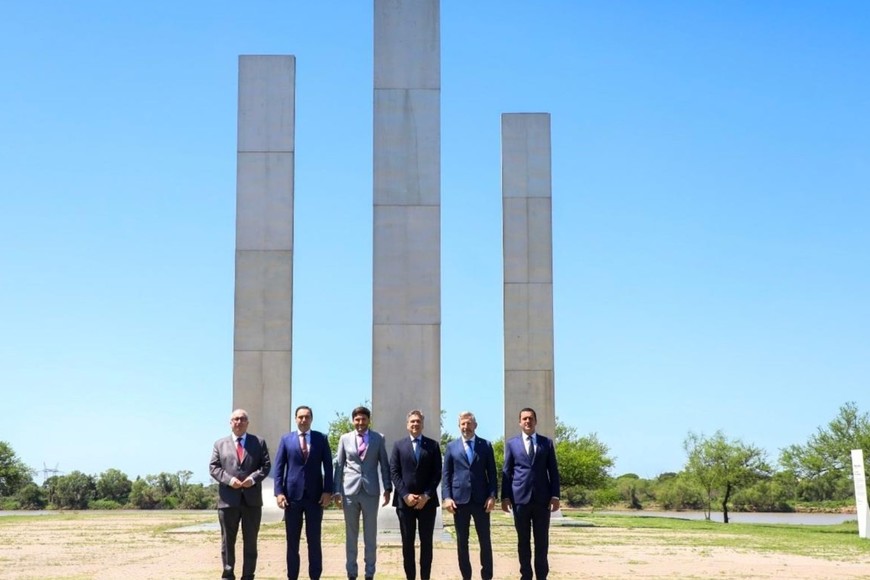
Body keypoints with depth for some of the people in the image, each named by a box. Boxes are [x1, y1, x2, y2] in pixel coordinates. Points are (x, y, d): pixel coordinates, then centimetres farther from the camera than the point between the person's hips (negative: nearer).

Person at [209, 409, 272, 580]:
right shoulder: (220, 444, 11)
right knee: (228, 540, 5)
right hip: (228, 499, 0)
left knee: (250, 540, 4)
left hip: (252, 498, 0)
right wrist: (228, 479, -13)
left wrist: (253, 478, -14)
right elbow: (213, 467, 3)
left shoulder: (259, 443, 10)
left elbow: (266, 465, 3)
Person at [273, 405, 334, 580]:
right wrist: (279, 492, -7)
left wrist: (327, 491, -5)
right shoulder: (286, 439, 7)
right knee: (292, 541, 4)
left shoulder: (321, 439, 6)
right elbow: (279, 467, 3)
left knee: (314, 540, 3)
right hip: (292, 495, 0)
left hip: (315, 496, 0)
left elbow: (328, 466, 4)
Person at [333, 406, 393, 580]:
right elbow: (339, 465, 6)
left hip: (371, 491, 0)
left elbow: (384, 465, 5)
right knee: (351, 535, 7)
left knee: (370, 535, 5)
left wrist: (387, 489, -1)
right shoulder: (345, 438, 6)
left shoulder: (378, 438, 4)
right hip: (350, 491, 1)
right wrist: (337, 490, 1)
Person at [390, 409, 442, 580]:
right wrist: (405, 495, -10)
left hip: (427, 501, 0)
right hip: (405, 500, 0)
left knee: (426, 542, 3)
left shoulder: (433, 445, 7)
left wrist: (426, 496, -9)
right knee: (407, 542, 3)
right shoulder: (398, 445, 8)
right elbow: (394, 472, 1)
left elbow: (437, 473, 2)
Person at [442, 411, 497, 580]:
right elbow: (446, 474, 6)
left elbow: (492, 473, 5)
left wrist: (492, 495, -6)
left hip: (481, 499, 0)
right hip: (459, 499, 0)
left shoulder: (486, 445, 7)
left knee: (485, 540, 3)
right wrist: (446, 497, -5)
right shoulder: (451, 446, 8)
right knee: (462, 541, 5)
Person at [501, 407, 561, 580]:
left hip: (542, 498, 0)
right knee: (523, 540, 4)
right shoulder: (512, 443, 9)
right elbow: (506, 472, 6)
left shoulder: (546, 443, 10)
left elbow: (553, 471, 7)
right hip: (520, 498, 0)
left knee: (542, 540, 3)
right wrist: (505, 496, -2)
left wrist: (555, 495, -2)